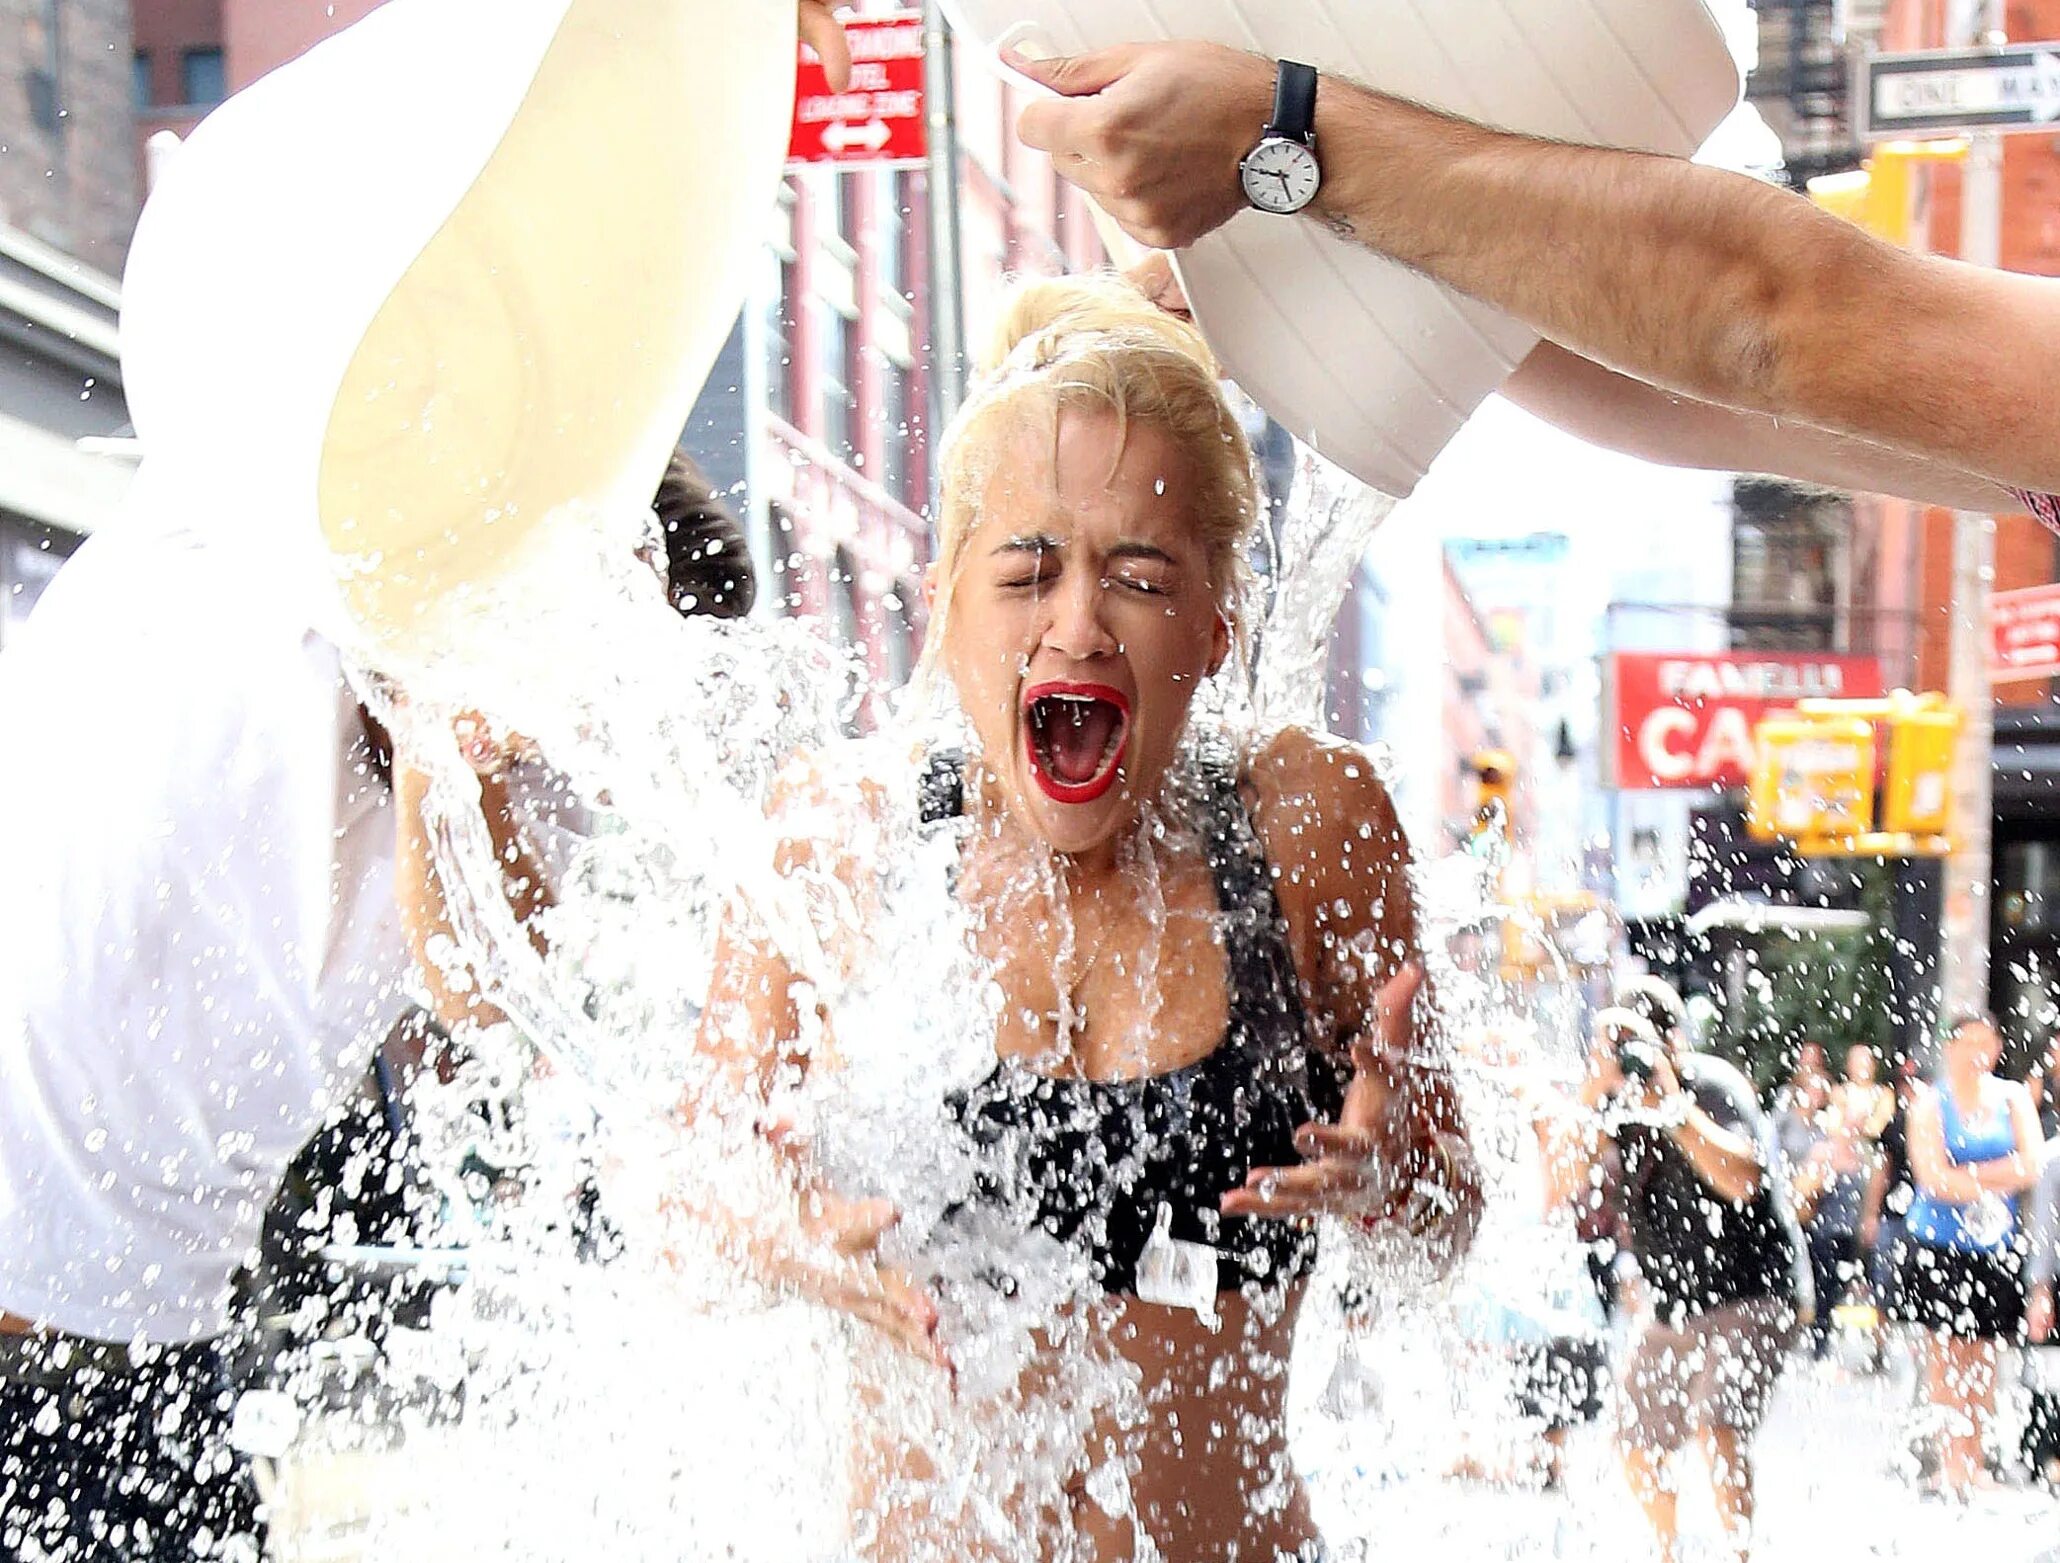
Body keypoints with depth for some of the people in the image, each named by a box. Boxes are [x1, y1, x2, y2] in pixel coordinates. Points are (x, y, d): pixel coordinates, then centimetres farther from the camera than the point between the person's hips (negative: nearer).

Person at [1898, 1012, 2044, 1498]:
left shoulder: (2013, 1097, 6)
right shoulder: (1930, 1106, -3)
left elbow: (2031, 1166, -6)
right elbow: (1934, 1180, -13)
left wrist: (1965, 1176, -14)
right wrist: (1998, 1180, -11)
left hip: (1996, 1245, 3)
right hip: (1939, 1246, -3)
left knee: (1984, 1358, 6)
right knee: (1946, 1355, -2)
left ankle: (1975, 1462, 13)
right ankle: (1951, 1461, 3)